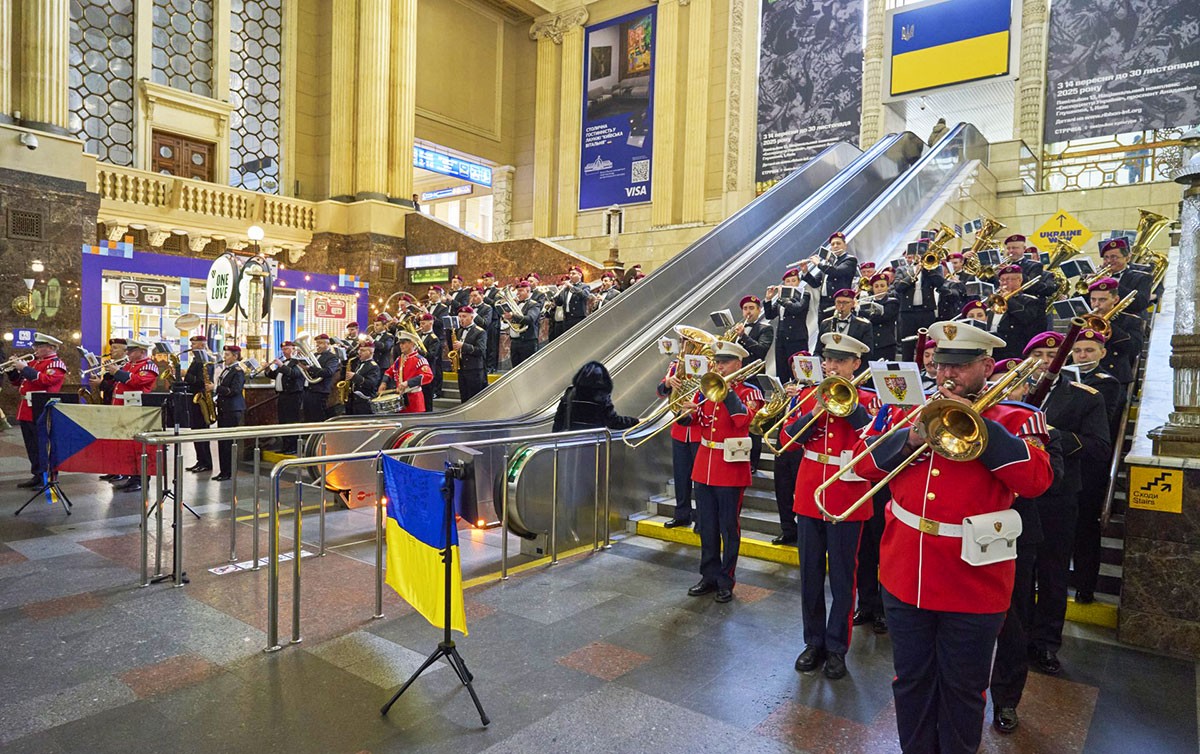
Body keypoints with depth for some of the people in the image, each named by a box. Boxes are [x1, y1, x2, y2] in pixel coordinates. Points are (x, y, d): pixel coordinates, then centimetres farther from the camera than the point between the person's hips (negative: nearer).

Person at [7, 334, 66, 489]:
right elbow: (18, 381, 23)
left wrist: (25, 368, -20)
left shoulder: (56, 363, -6)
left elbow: (46, 380, -24)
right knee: (31, 447, 12)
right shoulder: (33, 362, 20)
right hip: (26, 411, 9)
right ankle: (37, 476, 20)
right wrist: (13, 368, 7)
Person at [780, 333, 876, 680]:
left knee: (842, 577, 7)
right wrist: (814, 412, -14)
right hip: (809, 496, 3)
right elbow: (788, 440, -1)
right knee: (810, 574, 11)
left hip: (846, 500, -3)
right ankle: (814, 642, 26)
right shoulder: (810, 396, 7)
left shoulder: (866, 399, -1)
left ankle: (837, 647, 21)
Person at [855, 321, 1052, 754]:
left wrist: (977, 423, -22)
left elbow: (1035, 480, -20)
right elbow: (863, 463, 1)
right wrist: (907, 439, -16)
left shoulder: (1014, 419, -3)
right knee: (911, 682, 19)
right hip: (904, 576, 3)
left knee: (962, 690, 15)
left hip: (972, 586, -3)